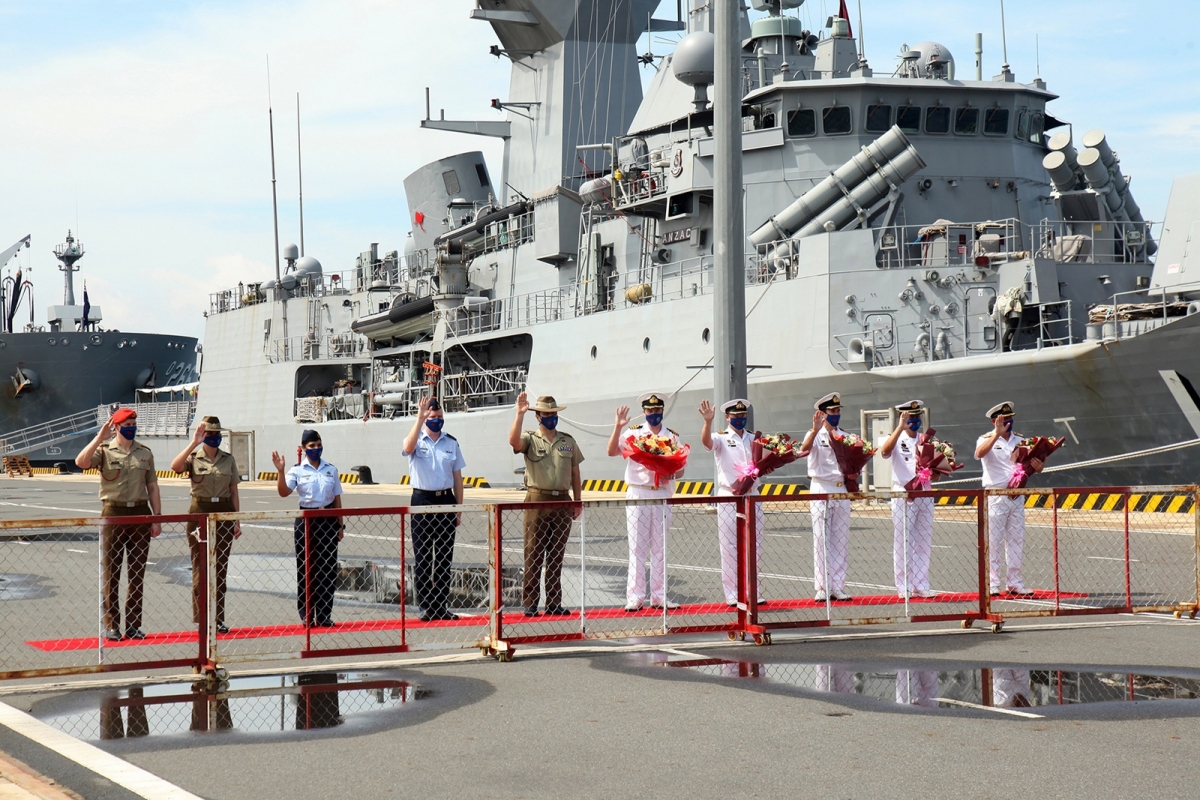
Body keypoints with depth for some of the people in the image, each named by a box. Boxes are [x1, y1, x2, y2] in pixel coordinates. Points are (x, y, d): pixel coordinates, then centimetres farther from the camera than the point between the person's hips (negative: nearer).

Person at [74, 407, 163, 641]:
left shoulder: (145, 453, 11)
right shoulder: (104, 450, -1)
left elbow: (152, 487, 11)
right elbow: (81, 462, -21)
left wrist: (157, 517, 4)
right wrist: (99, 438, -23)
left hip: (140, 512, 4)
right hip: (113, 512, -3)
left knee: (137, 573, 6)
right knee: (111, 572, 1)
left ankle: (133, 625, 14)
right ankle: (111, 626, 7)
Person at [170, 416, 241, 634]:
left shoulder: (228, 459, 8)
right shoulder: (193, 458, -2)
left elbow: (233, 492, 10)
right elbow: (175, 466, -24)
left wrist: (237, 521, 6)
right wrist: (194, 443, -26)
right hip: (200, 513, -3)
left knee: (220, 568, 6)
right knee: (201, 568, -1)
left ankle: (218, 619, 13)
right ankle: (202, 620, 5)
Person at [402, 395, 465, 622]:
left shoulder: (451, 442, 8)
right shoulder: (417, 440, 0)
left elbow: (457, 476, 10)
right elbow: (408, 447, -26)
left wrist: (459, 507, 6)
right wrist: (420, 418, -32)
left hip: (446, 501, 3)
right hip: (422, 500, -3)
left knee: (444, 556, 6)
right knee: (422, 557, 0)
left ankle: (442, 607, 12)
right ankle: (426, 607, 5)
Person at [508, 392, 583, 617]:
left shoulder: (568, 441, 13)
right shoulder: (530, 439, 3)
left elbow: (575, 473, 15)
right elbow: (513, 440, -21)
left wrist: (578, 502, 11)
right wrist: (520, 414, -26)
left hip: (562, 501, 3)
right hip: (537, 500, -3)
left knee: (557, 555, 8)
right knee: (534, 554, -3)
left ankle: (554, 603, 13)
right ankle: (530, 604, 1)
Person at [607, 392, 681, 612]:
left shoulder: (672, 437, 11)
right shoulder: (633, 433, 3)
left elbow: (679, 469, 11)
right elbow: (612, 451, -10)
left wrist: (670, 472, -11)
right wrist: (618, 427, -20)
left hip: (662, 495, 3)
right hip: (638, 494, -3)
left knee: (660, 547, 7)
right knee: (637, 547, -3)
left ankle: (659, 596, 11)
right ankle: (635, 597, -1)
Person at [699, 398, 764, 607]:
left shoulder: (754, 439, 12)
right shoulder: (721, 438, -1)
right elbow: (706, 441, -23)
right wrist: (708, 421, -41)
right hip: (729, 498, -4)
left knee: (754, 548, 7)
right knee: (729, 549, -1)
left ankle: (753, 592, 14)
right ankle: (732, 594, 4)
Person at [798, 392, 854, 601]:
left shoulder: (844, 435, 13)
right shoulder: (815, 434, -1)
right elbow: (804, 450, -22)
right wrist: (815, 429, -35)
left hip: (842, 490, 5)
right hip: (821, 490, -5)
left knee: (841, 541, 4)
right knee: (821, 540, -3)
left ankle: (837, 587, 9)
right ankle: (822, 588, 0)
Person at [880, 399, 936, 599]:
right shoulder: (897, 439, -1)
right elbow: (885, 451, -24)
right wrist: (900, 427, -27)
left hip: (925, 494, 4)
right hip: (903, 495, -4)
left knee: (924, 543, 6)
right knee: (903, 543, -3)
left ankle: (921, 585, 12)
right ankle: (903, 587, 1)